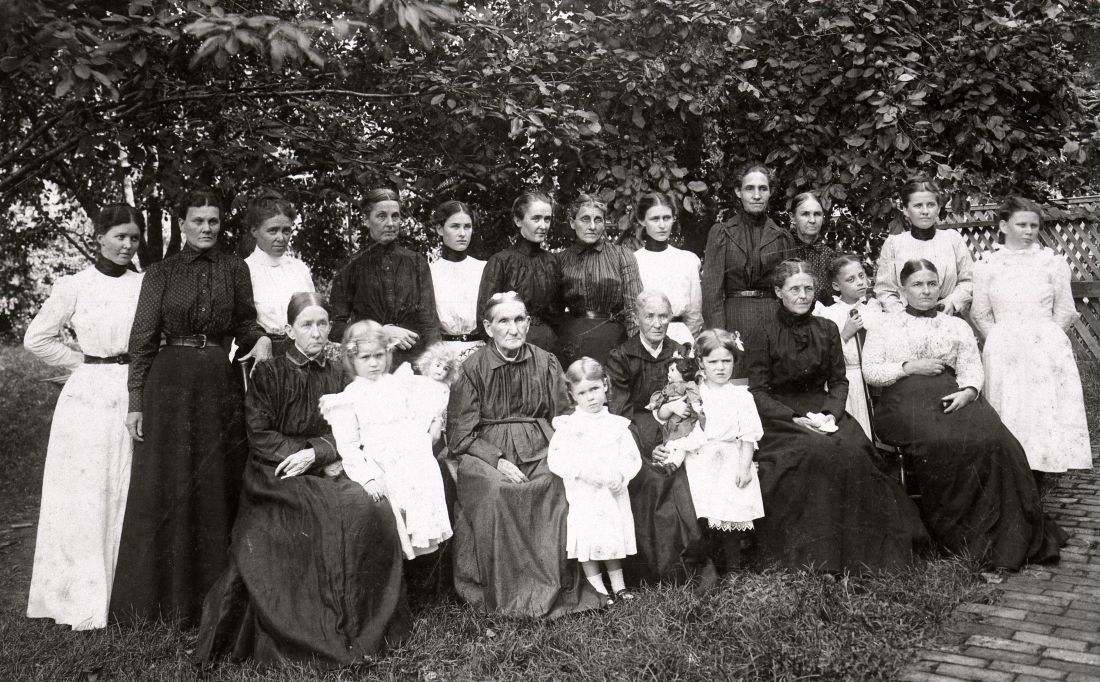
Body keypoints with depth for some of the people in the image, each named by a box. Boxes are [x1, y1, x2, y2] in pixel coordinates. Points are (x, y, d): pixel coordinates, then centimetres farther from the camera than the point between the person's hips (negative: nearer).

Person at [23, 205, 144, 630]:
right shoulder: (75, 287, 2)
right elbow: (37, 339, 5)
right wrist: (86, 363, 2)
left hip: (135, 396, 2)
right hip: (89, 398, -1)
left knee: (130, 496, 3)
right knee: (85, 499, 0)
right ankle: (82, 602, 8)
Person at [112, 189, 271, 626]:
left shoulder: (234, 269, 8)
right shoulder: (161, 274, 5)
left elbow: (245, 325, 13)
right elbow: (142, 340, 3)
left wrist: (260, 339, -10)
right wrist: (136, 402, -3)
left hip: (220, 386, 1)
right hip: (170, 385, -1)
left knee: (217, 490, 4)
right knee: (164, 491, 0)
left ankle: (212, 599, 15)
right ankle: (160, 599, 11)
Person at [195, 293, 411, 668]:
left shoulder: (337, 374, 14)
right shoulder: (268, 374, 3)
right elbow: (259, 438, -4)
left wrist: (314, 453, -14)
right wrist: (324, 463, -12)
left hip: (326, 472, 4)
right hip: (276, 478, -3)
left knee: (373, 509, -27)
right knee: (342, 511, -32)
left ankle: (365, 629, -16)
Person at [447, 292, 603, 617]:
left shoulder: (545, 363, 6)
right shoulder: (472, 369, 0)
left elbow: (563, 420, 9)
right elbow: (460, 435, -3)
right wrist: (498, 460, -17)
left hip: (538, 447, 2)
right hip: (486, 451, -2)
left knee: (558, 482, -28)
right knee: (494, 489, -32)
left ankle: (555, 586, -14)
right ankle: (501, 592, -18)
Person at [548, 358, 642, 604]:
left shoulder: (618, 425, 5)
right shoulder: (567, 425, -2)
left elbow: (632, 458, 4)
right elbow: (555, 459, -8)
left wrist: (621, 475, -15)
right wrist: (582, 471, -20)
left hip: (613, 493, 2)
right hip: (581, 494, -2)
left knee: (615, 538, 12)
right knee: (587, 540, -1)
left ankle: (618, 585, 27)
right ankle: (598, 589, 12)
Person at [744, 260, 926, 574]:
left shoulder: (827, 330, 13)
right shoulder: (762, 336, 1)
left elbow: (839, 381, 12)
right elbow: (758, 392, -3)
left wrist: (831, 414, -8)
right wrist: (796, 419, -16)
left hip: (825, 410, 4)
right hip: (780, 416, -3)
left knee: (855, 452, -26)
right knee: (816, 452, -32)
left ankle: (860, 549, -14)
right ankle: (815, 551, -21)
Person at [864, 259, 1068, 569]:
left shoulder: (958, 326, 26)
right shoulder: (885, 326, 20)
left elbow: (972, 368, 13)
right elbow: (870, 371, 9)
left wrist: (967, 391, -8)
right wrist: (910, 367, -4)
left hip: (953, 397, 2)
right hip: (904, 400, -2)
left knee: (991, 439, -29)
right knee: (939, 442, -34)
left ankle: (1004, 538, -22)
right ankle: (957, 534, -23)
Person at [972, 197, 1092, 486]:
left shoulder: (1053, 262, 7)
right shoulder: (986, 264, 6)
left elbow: (1065, 312, 8)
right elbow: (980, 313, 9)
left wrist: (1044, 339, 2)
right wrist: (1002, 342, 3)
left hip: (1047, 349, 0)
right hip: (1003, 352, 0)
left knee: (1044, 410, -4)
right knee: (1007, 412, -5)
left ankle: (1034, 492, 3)